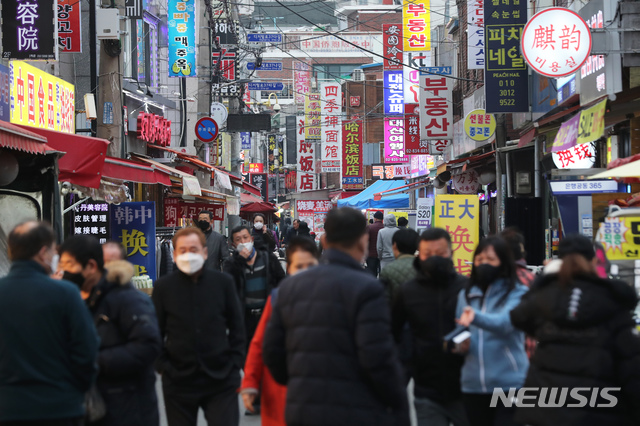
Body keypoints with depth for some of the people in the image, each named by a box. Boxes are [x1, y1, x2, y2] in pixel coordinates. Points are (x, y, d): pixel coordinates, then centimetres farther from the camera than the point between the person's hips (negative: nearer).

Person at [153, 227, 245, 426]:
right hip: (178, 381, 1)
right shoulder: (163, 286, 0)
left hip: (221, 380, 0)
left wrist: (234, 365, 0)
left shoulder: (223, 282, 1)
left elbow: (236, 327, 7)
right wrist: (162, 366, -3)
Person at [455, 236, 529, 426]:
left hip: (510, 384, -5)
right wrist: (460, 344, -3)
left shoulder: (517, 293, -4)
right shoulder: (466, 295, 11)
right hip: (473, 385, 5)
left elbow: (506, 321, -23)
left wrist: (476, 317, -41)